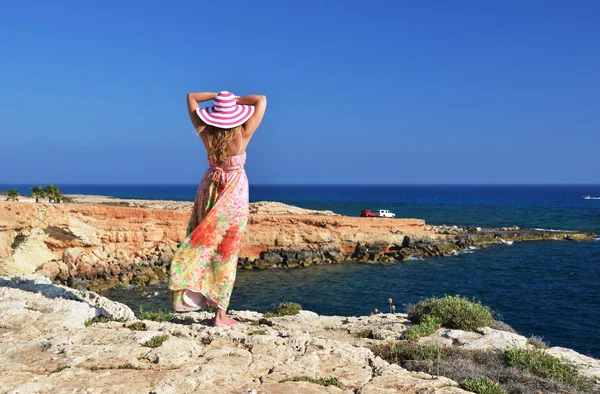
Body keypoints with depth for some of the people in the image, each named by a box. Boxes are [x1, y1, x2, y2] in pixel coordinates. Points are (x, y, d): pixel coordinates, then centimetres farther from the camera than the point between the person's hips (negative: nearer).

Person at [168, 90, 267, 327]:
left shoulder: (205, 133, -8)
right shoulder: (242, 135, -15)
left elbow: (191, 97, 5)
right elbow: (262, 100, -6)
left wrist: (216, 95, 3)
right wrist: (236, 99, -3)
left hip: (209, 188, 3)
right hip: (234, 193, -2)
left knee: (202, 244, 17)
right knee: (226, 253, 2)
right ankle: (221, 314, 6)